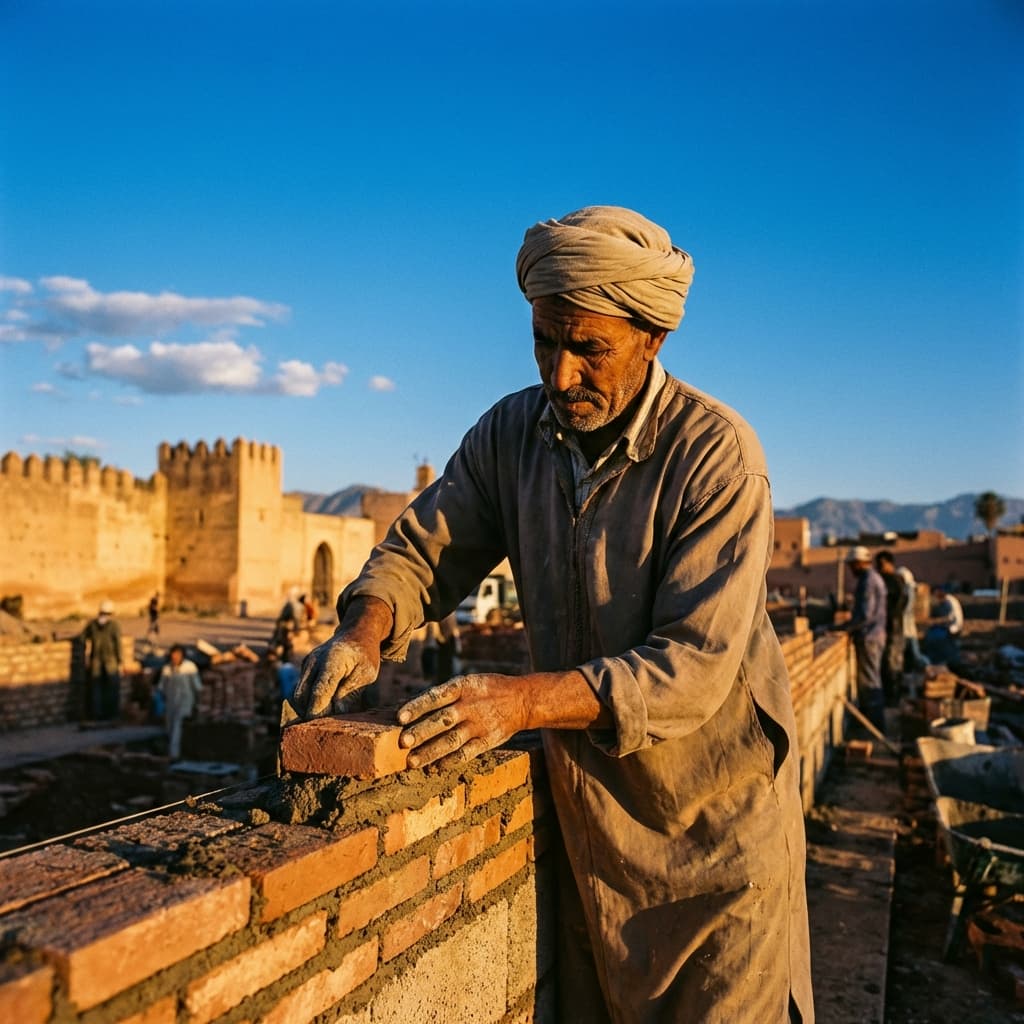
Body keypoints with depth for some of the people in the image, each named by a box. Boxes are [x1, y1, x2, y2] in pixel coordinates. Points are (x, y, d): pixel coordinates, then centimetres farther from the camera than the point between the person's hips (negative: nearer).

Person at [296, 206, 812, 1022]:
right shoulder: (512, 433, -4)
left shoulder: (715, 454, -22)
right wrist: (365, 628, -22)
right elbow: (425, 546, 0)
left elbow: (695, 666, -27)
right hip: (587, 810, 5)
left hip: (713, 825, -4)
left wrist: (525, 698, -40)